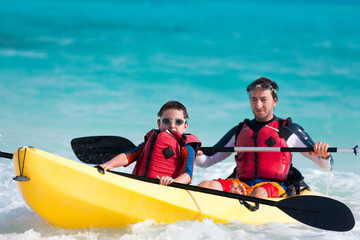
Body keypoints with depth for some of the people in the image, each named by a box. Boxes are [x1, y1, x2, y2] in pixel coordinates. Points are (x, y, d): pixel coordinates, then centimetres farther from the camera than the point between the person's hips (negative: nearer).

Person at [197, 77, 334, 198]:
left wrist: (324, 155, -11)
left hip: (274, 186, -2)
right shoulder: (239, 131, 25)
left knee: (259, 193, -40)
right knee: (206, 186, -30)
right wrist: (196, 154, 1)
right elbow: (205, 162, 25)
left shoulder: (290, 130, 15)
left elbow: (327, 166, 13)